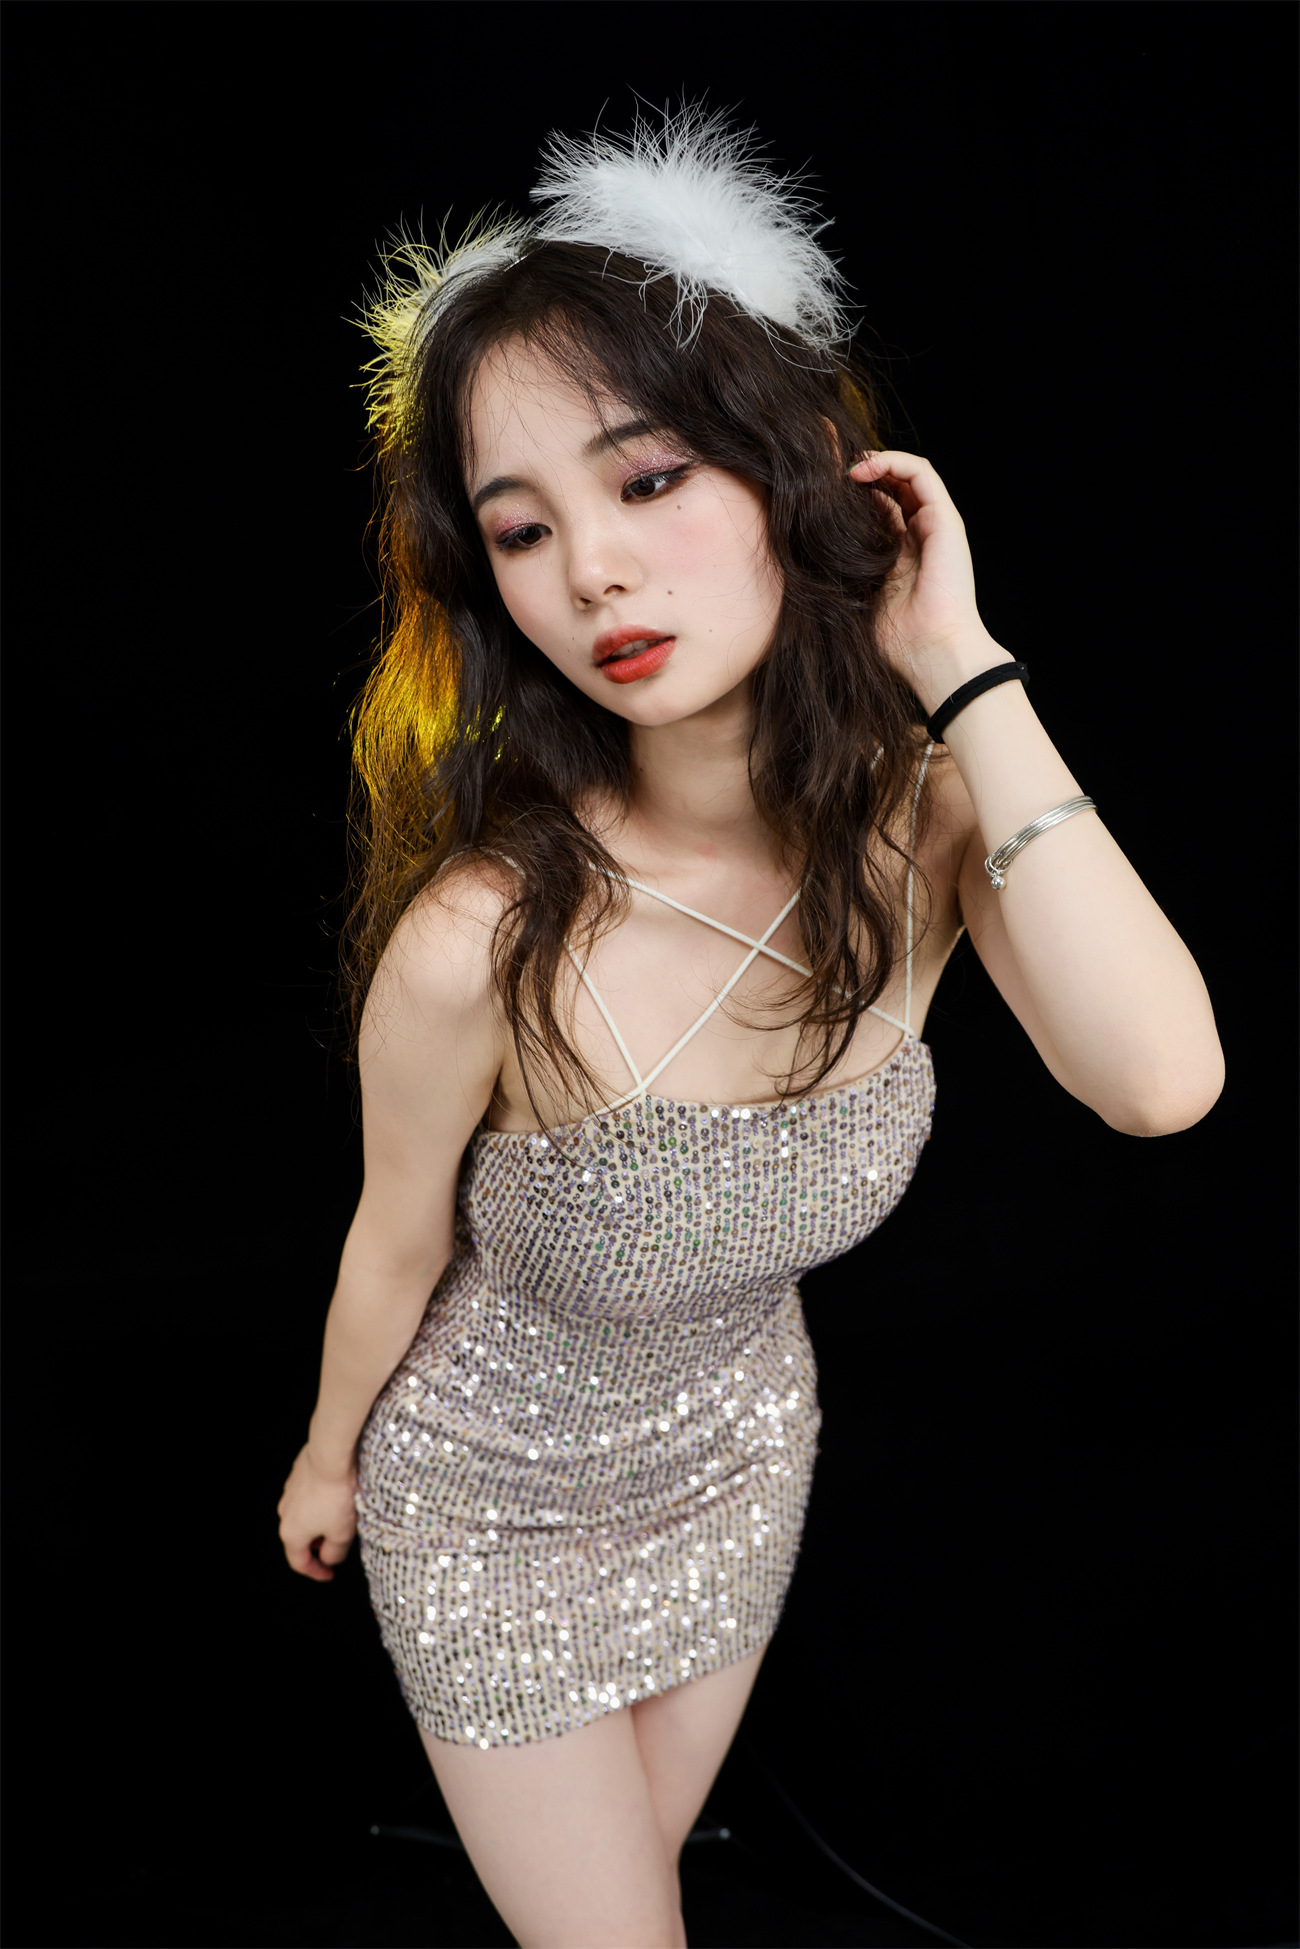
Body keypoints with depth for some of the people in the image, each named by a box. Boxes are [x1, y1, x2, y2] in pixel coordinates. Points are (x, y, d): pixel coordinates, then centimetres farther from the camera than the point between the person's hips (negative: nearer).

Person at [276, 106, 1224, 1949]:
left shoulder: (933, 822, -22)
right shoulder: (481, 943, -34)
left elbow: (1161, 1081, -39)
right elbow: (400, 1250, -15)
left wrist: (960, 668, -37)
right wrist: (329, 1455, 4)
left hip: (740, 1457, 4)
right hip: (494, 1504, -4)